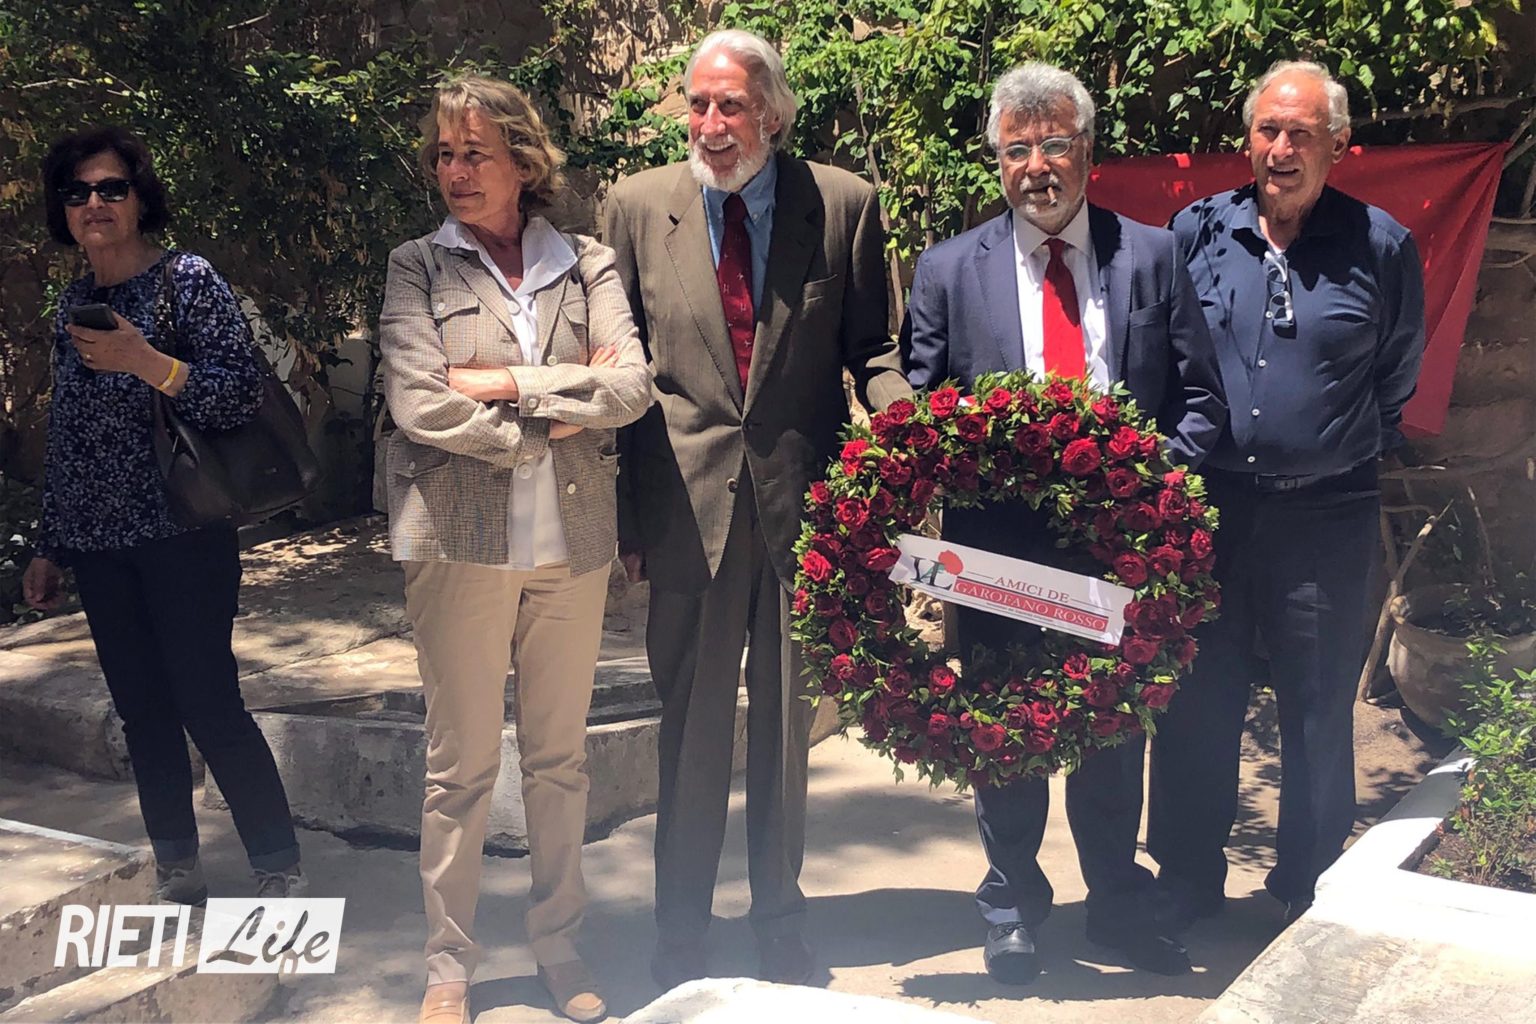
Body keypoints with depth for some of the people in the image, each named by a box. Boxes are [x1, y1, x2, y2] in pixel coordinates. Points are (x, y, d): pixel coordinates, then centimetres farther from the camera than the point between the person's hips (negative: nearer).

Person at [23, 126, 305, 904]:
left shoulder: (188, 279, -4)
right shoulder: (72, 304, 13)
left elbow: (243, 395, -11)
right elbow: (65, 432, 17)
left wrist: (150, 364, -24)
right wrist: (50, 547, 18)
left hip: (182, 534, -6)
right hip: (97, 544, 6)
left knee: (209, 708, -8)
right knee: (143, 715, 10)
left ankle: (280, 873, 5)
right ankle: (177, 875, 21)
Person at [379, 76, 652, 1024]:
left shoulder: (588, 264, 7)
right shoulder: (419, 267, 3)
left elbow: (633, 385, -7)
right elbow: (418, 406, -10)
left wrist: (505, 384, -11)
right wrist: (563, 403, -8)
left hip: (573, 541, 2)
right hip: (461, 542, -1)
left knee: (561, 757, 11)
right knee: (462, 765, 6)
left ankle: (560, 942, 26)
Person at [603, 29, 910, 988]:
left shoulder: (844, 204, 0)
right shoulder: (638, 206, 1)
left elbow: (874, 347, 4)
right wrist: (623, 512, 0)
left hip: (803, 501, 1)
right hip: (688, 503, 0)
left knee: (787, 724, 14)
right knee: (691, 729, 9)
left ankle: (781, 919, 32)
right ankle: (681, 934, 26)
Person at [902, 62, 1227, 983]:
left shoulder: (1153, 256, 3)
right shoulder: (949, 270, 1)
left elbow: (1201, 398, 2)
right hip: (998, 541, -1)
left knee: (1115, 727, 14)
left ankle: (1120, 905, 32)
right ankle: (1013, 910, 28)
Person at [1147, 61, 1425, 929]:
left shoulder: (1382, 247, -2)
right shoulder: (1198, 230, 2)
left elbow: (1397, 379, 9)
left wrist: (1350, 453, 9)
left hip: (1326, 517, -1)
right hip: (1206, 504, 1)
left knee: (1320, 715, 10)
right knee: (1196, 705, 8)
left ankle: (1312, 900, 26)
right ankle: (1187, 891, 24)